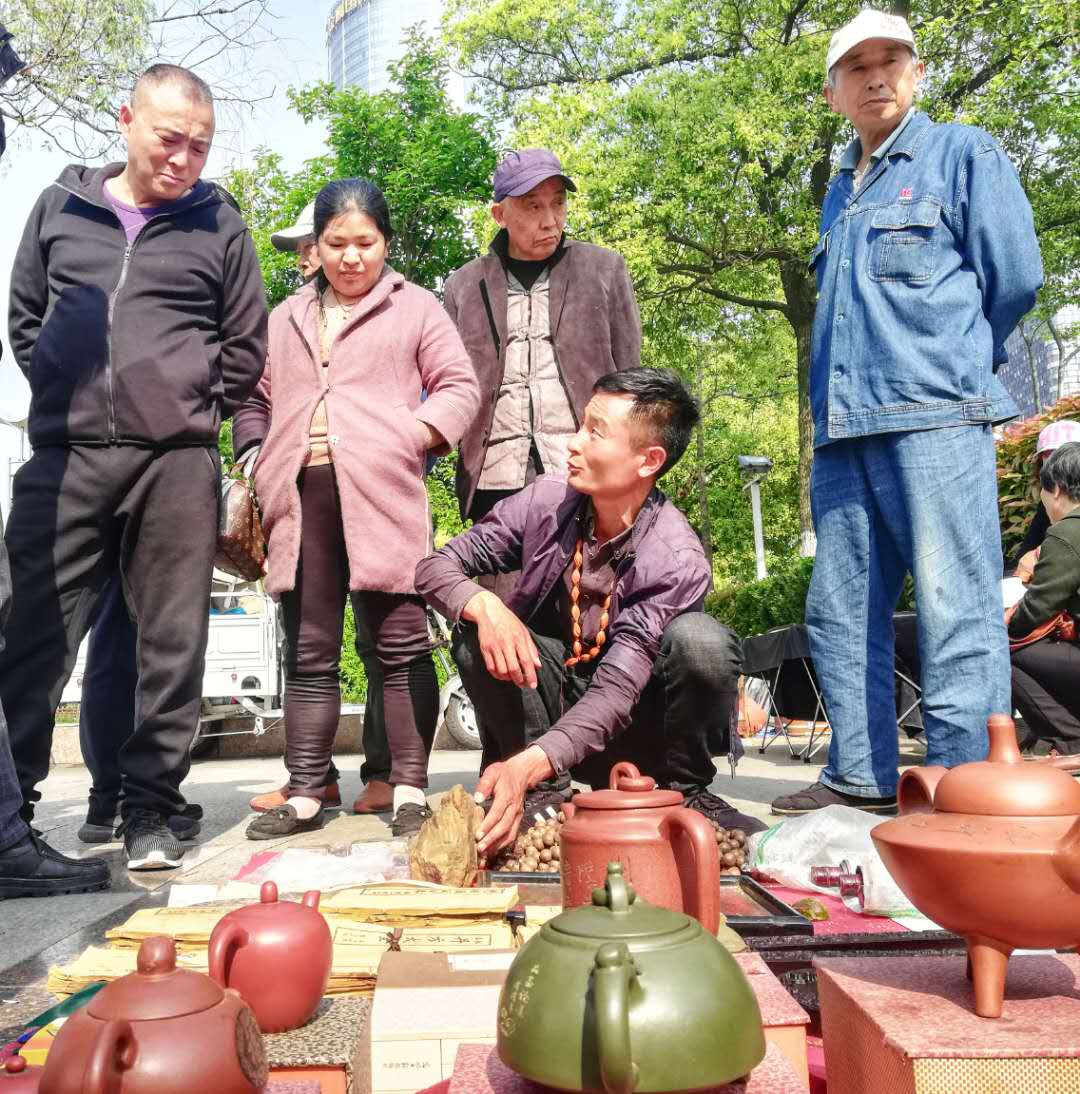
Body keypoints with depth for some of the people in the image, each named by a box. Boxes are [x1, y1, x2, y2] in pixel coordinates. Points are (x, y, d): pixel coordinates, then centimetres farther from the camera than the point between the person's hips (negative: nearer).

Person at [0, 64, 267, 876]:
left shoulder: (218, 225, 9)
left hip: (176, 463, -1)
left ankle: (150, 810, 12)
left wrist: (189, 412, 7)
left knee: (172, 643, 2)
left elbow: (245, 348, 12)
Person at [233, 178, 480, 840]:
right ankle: (306, 794, 12)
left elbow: (460, 388, 5)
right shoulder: (285, 319, 24)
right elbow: (255, 400, 25)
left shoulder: (415, 307, 12)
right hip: (301, 494, 4)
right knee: (308, 652, 6)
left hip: (382, 491, -4)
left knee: (401, 643, -4)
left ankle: (410, 791, 3)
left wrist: (410, 437, -9)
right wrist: (255, 462, 9)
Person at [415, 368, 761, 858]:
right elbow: (436, 566, -9)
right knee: (477, 635, -25)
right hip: (551, 700, 3)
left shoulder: (676, 560, -24)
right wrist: (484, 606, -33)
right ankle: (545, 793, -10)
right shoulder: (547, 500, -13)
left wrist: (528, 764, -47)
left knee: (701, 641, -31)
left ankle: (685, 791, -6)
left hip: (631, 724, -3)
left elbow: (615, 691, -31)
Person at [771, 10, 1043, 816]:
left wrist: (953, 360, 9)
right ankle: (861, 776, 16)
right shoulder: (840, 192, 24)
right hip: (844, 429, 7)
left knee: (954, 611, -8)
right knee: (840, 613, 7)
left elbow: (1015, 277, 0)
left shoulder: (963, 154, 7)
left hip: (935, 419, -7)